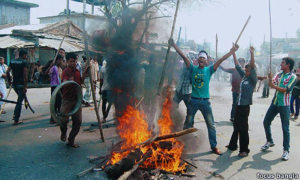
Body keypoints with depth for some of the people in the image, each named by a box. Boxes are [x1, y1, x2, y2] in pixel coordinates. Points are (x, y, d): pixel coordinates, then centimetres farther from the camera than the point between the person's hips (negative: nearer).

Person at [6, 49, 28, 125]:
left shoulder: (12, 61, 12)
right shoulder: (24, 62, -8)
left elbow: (7, 72, 5)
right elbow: (25, 74, -16)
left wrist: (9, 81, 13)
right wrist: (25, 86, -16)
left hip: (14, 84, 6)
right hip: (21, 84, -6)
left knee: (19, 99, 26)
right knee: (19, 102, -1)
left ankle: (15, 115, 16)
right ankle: (16, 120, 3)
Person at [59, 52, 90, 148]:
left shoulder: (77, 71, 12)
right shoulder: (66, 71, -9)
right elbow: (64, 83, -26)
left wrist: (85, 72, 15)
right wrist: (69, 81, -48)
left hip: (77, 99, 6)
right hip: (67, 99, -6)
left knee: (78, 121, 4)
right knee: (64, 119, -10)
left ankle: (71, 141, 18)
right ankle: (63, 132, 25)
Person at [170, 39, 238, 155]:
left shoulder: (209, 70, 2)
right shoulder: (193, 69, 2)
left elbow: (221, 60, -5)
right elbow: (183, 56, -5)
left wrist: (232, 51, -12)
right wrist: (173, 45, -10)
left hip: (205, 101, 0)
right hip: (193, 101, 0)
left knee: (211, 125, 4)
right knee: (187, 124, 11)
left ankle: (214, 146, 16)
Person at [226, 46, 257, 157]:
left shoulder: (253, 79, -8)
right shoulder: (244, 76, 10)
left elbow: (253, 68, -22)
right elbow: (237, 66, 14)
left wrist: (252, 54, -30)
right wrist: (233, 53, 13)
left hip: (245, 106, -7)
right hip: (238, 104, 7)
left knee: (243, 128, -3)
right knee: (236, 126, 18)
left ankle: (244, 150, 8)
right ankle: (233, 145, 32)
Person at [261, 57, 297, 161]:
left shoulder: (293, 77, -8)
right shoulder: (278, 74, 10)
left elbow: (286, 90, -18)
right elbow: (271, 84, -3)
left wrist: (274, 86, -25)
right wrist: (270, 78, -21)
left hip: (284, 105, -6)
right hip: (274, 103, 6)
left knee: (285, 128, 0)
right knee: (266, 122, 12)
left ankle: (286, 150, 9)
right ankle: (270, 141, 32)